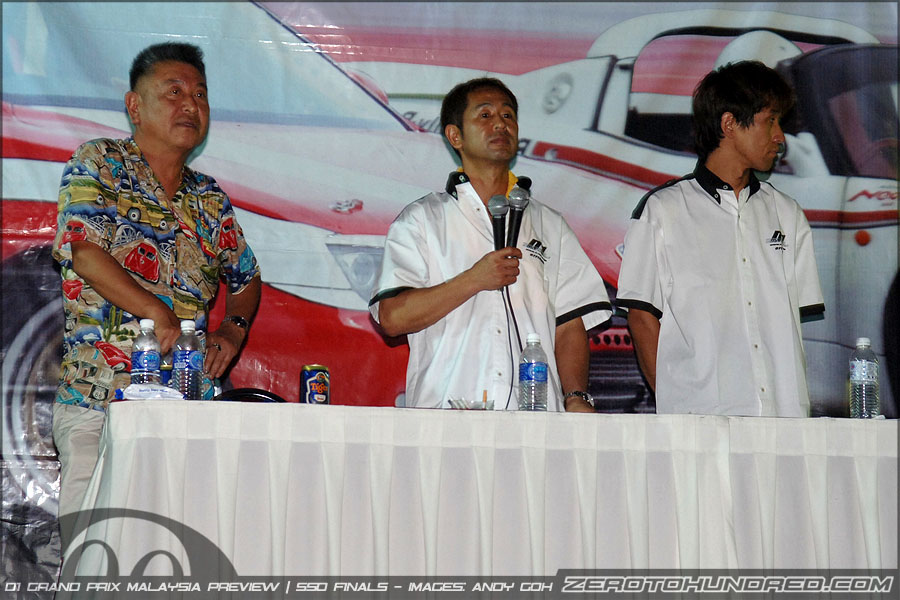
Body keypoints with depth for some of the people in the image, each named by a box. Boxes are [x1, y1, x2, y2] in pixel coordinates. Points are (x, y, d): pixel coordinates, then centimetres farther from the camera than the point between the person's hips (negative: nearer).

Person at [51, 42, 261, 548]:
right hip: (98, 402, -4)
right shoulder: (97, 166, 3)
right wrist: (160, 315, -21)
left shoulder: (211, 199, 18)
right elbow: (85, 253, -11)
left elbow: (246, 279, 29)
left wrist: (232, 330, 8)